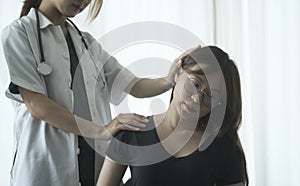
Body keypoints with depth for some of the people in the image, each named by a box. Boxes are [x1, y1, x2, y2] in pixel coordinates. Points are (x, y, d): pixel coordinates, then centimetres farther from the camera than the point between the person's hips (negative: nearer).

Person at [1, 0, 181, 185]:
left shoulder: (87, 42, 15)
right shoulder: (19, 33, -3)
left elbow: (135, 86, 7)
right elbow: (36, 105, -14)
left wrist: (167, 81, -14)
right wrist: (100, 130, -19)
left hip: (96, 167, 6)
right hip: (45, 170, -6)